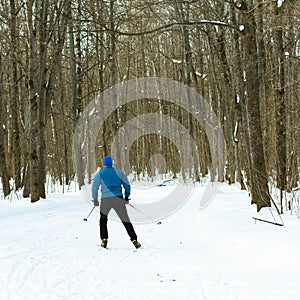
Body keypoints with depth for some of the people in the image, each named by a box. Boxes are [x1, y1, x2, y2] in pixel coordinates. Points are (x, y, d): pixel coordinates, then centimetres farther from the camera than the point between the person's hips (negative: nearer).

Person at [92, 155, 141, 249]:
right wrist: (126, 196, 22)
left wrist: (95, 199, 13)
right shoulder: (119, 172, 13)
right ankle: (134, 240, -4)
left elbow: (94, 187, 5)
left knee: (103, 219, 19)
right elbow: (127, 185, 14)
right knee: (125, 220, 4)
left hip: (105, 199, -1)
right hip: (118, 199, 1)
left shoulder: (100, 173, 9)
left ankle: (104, 240, 7)